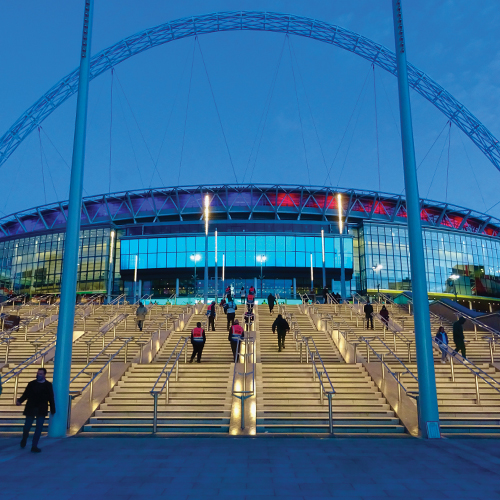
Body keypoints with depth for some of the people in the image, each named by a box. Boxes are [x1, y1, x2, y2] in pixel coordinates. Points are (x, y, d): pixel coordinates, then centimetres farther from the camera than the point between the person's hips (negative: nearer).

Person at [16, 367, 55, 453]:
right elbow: (25, 395, -1)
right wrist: (19, 401, -22)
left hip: (41, 410, -1)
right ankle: (24, 439, 40)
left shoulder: (48, 385, 0)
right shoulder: (31, 384, 2)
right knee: (26, 427, 9)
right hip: (30, 409, 1)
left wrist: (53, 411, 0)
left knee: (39, 429, -2)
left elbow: (51, 398, 0)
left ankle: (34, 446, 8)